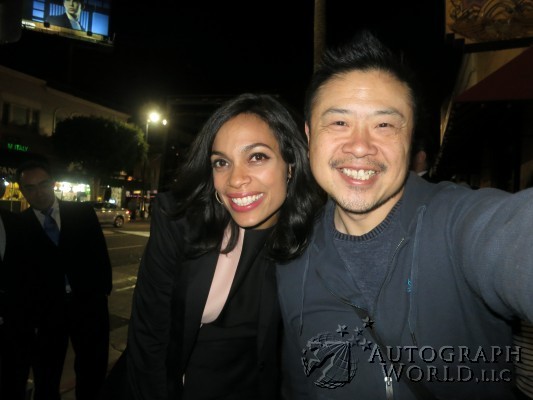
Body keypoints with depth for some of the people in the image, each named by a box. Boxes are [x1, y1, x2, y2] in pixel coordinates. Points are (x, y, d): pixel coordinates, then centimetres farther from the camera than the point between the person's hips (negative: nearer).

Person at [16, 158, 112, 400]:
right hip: (46, 310, 0)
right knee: (45, 378, 18)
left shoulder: (83, 212, -2)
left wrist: (104, 290, -1)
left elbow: (100, 254, 1)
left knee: (92, 373, 16)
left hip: (89, 303, 1)